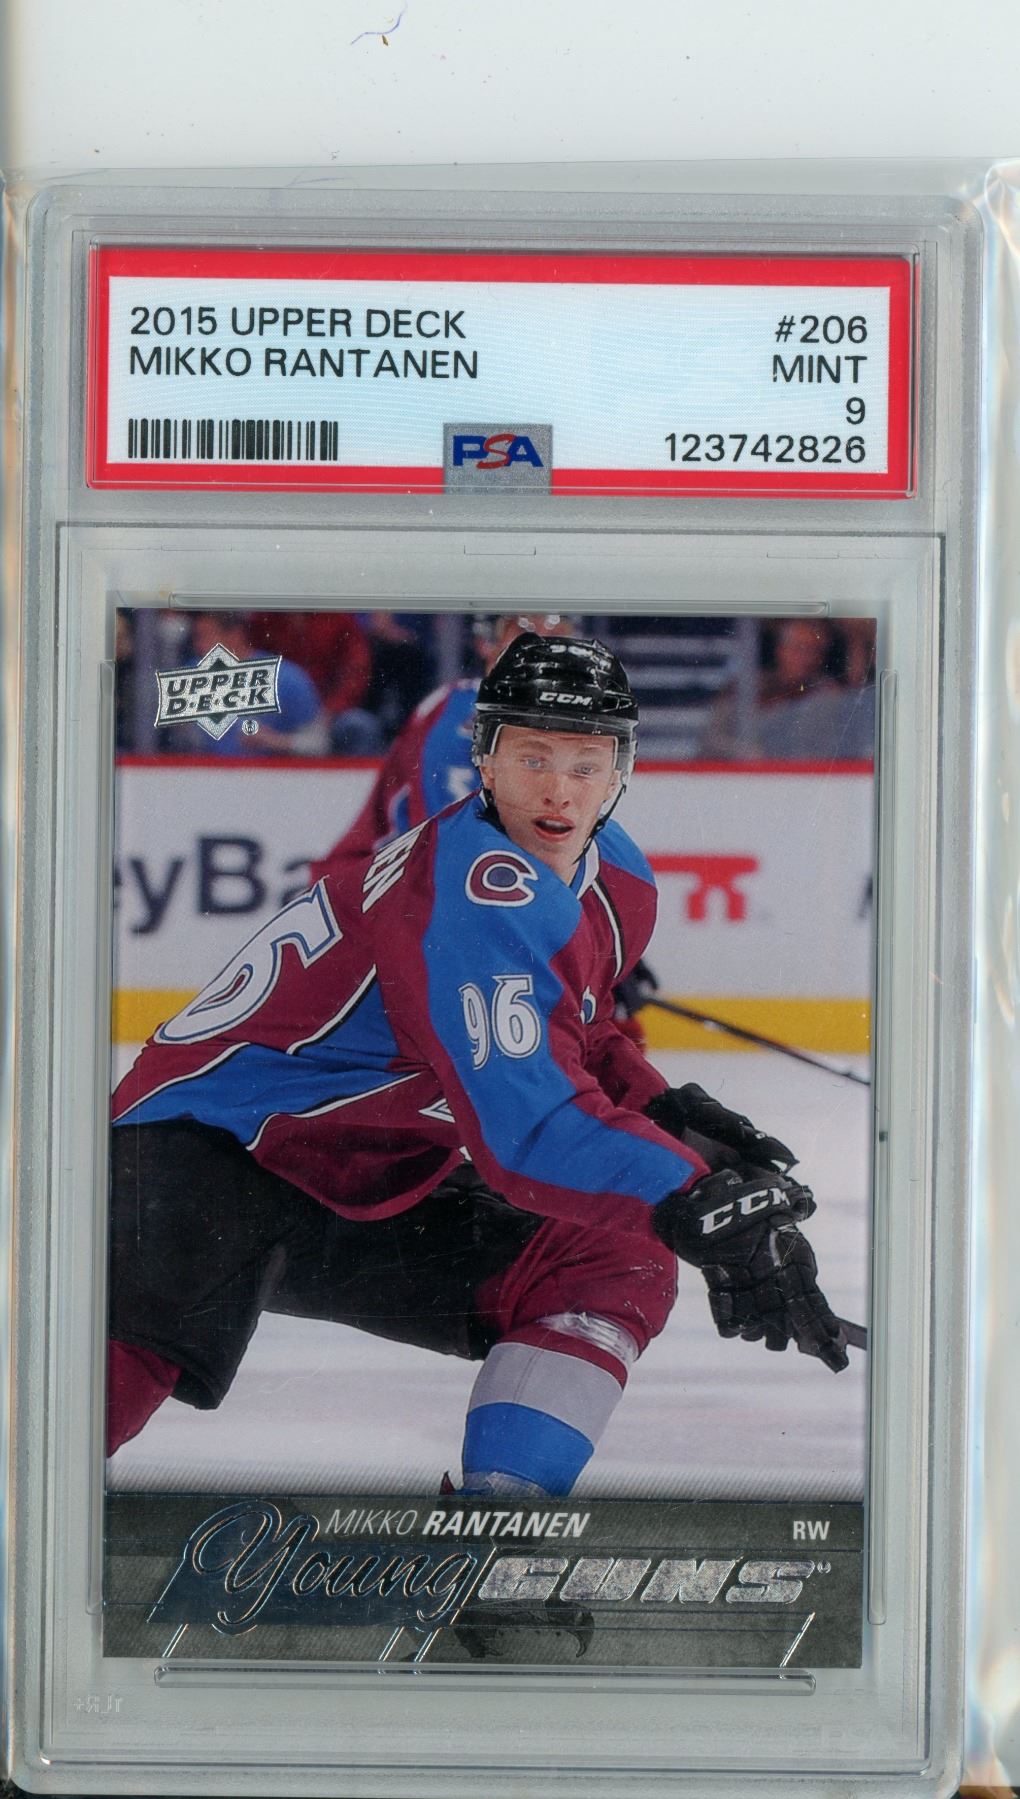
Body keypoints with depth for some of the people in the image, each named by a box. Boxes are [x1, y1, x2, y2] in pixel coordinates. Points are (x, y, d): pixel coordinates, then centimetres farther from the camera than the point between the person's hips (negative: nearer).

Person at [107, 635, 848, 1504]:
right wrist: (702, 1206, -39)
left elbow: (573, 1042, 23)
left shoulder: (619, 886, 5)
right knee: (135, 1347, -33)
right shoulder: (475, 894, -24)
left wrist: (670, 1108, 6)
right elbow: (531, 1123, -32)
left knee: (621, 1266, 0)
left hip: (372, 1189, 9)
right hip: (205, 1142, -9)